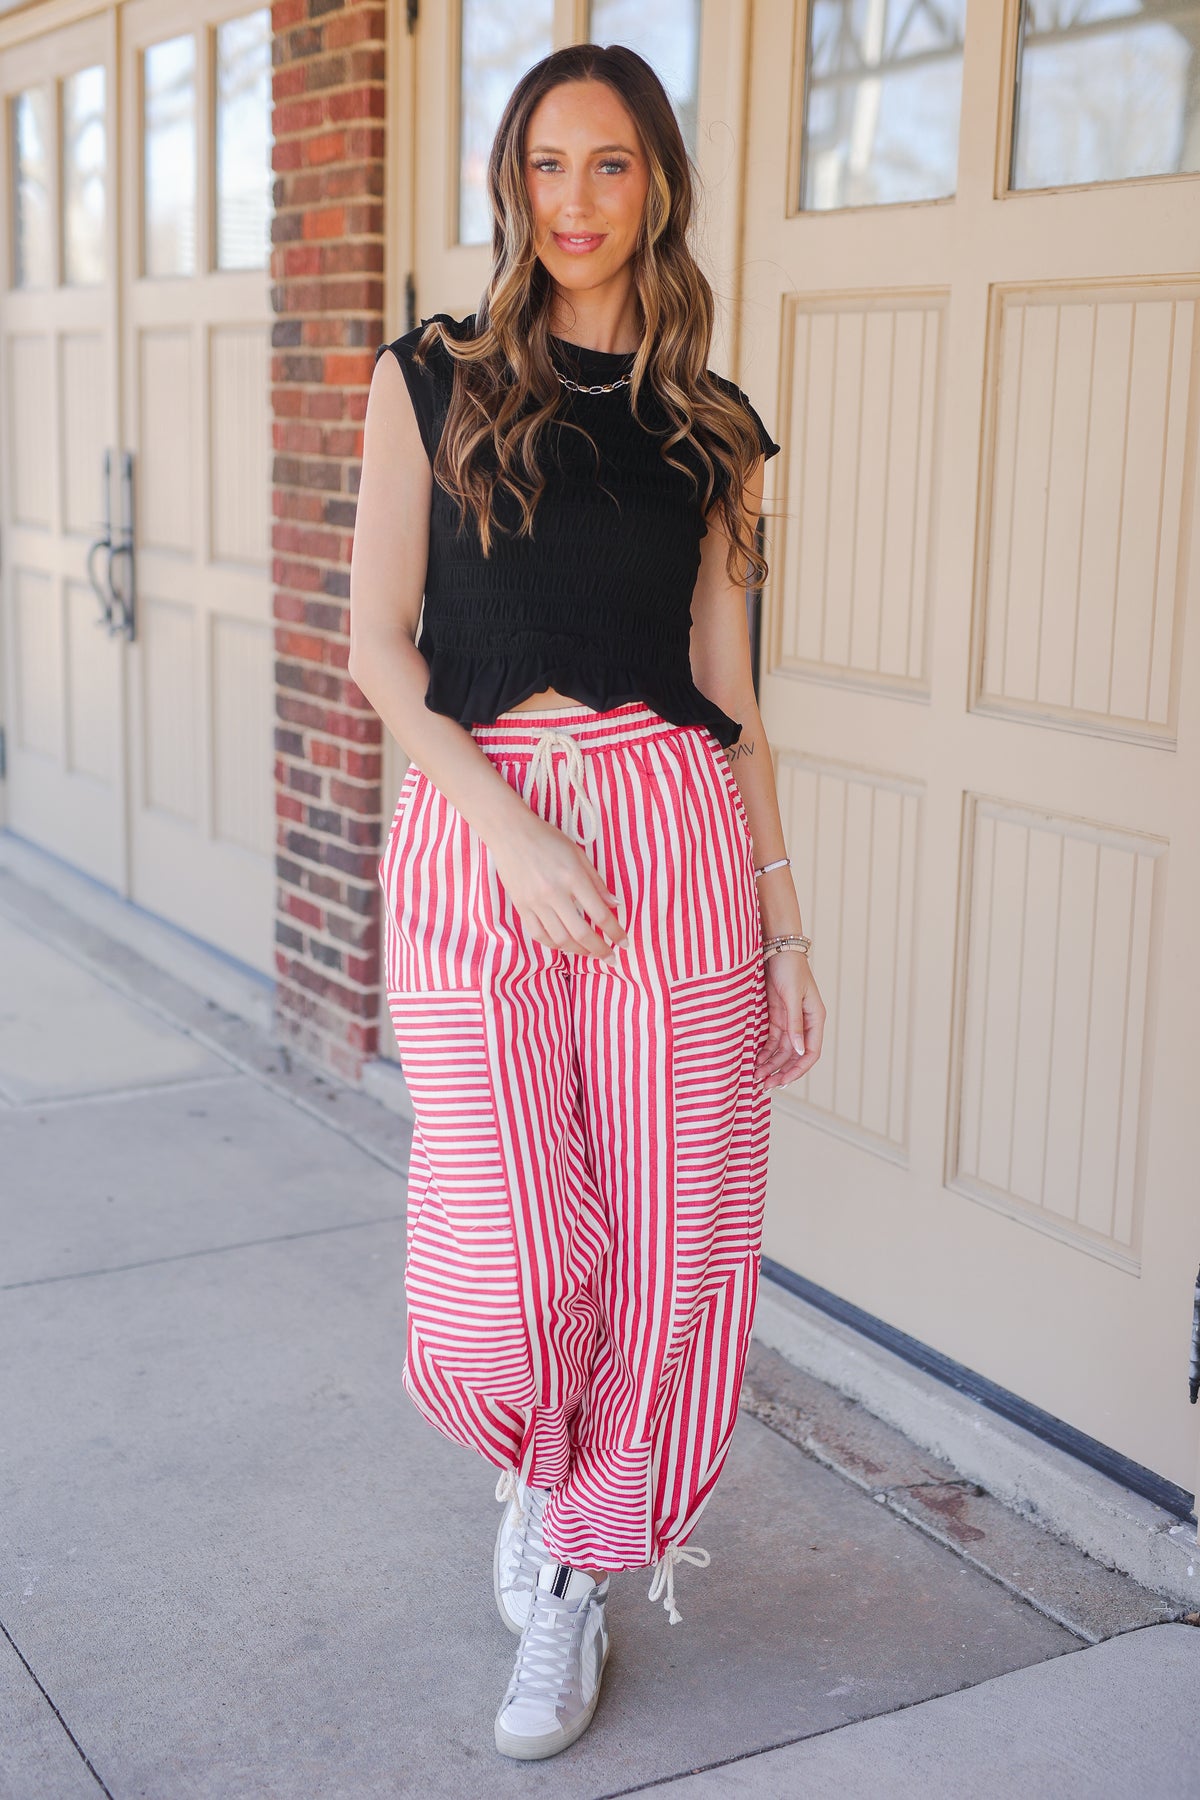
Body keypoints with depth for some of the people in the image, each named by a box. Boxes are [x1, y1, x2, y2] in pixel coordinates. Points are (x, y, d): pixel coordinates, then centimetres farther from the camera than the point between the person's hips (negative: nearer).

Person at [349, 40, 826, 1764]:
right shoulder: (432, 377, 6)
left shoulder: (709, 428, 11)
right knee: (507, 1276, -3)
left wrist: (786, 920, 8)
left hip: (674, 832, 2)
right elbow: (380, 643, 1)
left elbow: (725, 684, 12)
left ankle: (577, 1569, 27)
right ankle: (545, 1465, 33)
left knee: (668, 1246, 3)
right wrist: (510, 822, -13)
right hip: (472, 828, -1)